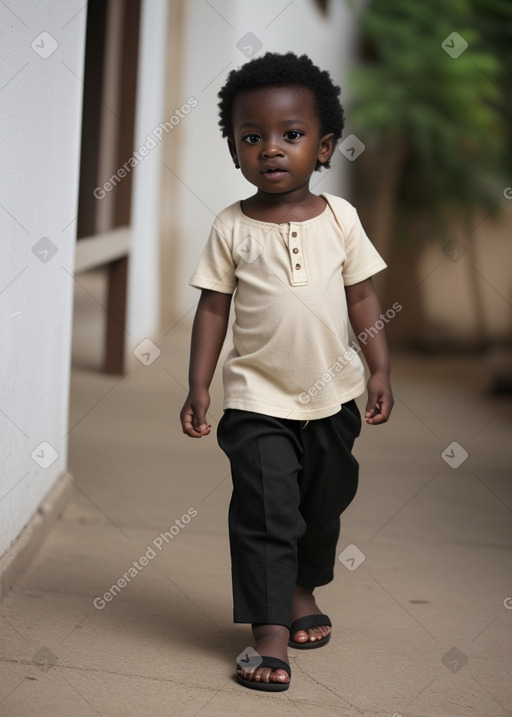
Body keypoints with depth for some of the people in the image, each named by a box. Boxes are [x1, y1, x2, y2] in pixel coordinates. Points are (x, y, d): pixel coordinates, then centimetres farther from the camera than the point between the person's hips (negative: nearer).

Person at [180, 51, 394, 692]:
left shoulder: (339, 217, -2)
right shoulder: (231, 228, -6)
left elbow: (362, 299, 4)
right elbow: (213, 309, -2)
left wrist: (380, 371, 0)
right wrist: (198, 388, -5)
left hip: (333, 396, 3)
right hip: (258, 399, -3)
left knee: (325, 502, 18)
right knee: (265, 510, -10)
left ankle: (303, 592, 42)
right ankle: (269, 632, -4)